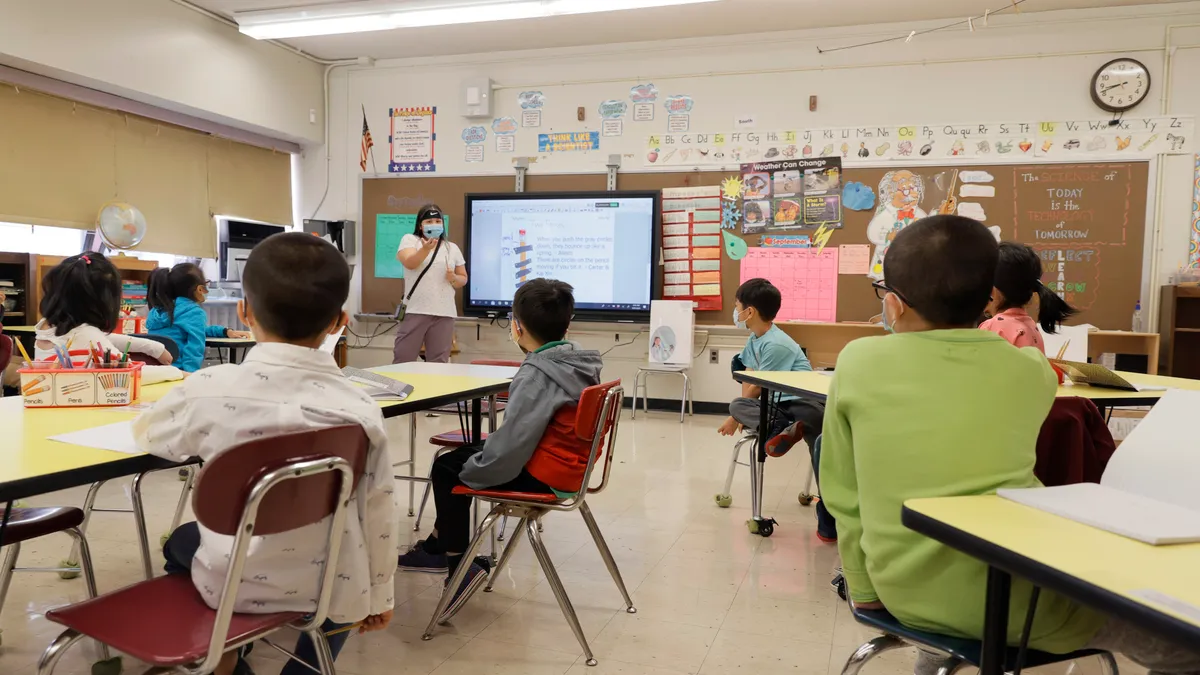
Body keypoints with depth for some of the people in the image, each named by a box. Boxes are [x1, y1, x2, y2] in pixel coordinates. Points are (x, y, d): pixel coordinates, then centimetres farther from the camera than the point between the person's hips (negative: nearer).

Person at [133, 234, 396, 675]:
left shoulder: (209, 389, -16)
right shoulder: (359, 408, -17)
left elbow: (147, 434, 5)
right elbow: (379, 514, -9)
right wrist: (379, 595, 7)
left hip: (231, 582, 0)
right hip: (331, 592, 0)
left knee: (182, 543, 33)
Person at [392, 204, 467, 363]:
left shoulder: (452, 247, 15)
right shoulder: (410, 240, 7)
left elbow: (463, 278, 18)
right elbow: (409, 263, -12)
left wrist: (454, 278, -4)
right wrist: (426, 249, -29)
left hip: (444, 313, 3)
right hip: (415, 311, -2)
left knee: (439, 364, 3)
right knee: (402, 361, -3)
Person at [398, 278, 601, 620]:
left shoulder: (536, 374, -24)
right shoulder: (580, 362, 2)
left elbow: (511, 445, -25)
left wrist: (471, 470, -7)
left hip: (542, 476, -9)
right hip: (567, 464, 9)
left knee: (447, 471, 6)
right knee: (462, 455, 22)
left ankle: (460, 565, 13)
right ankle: (438, 548, 33)